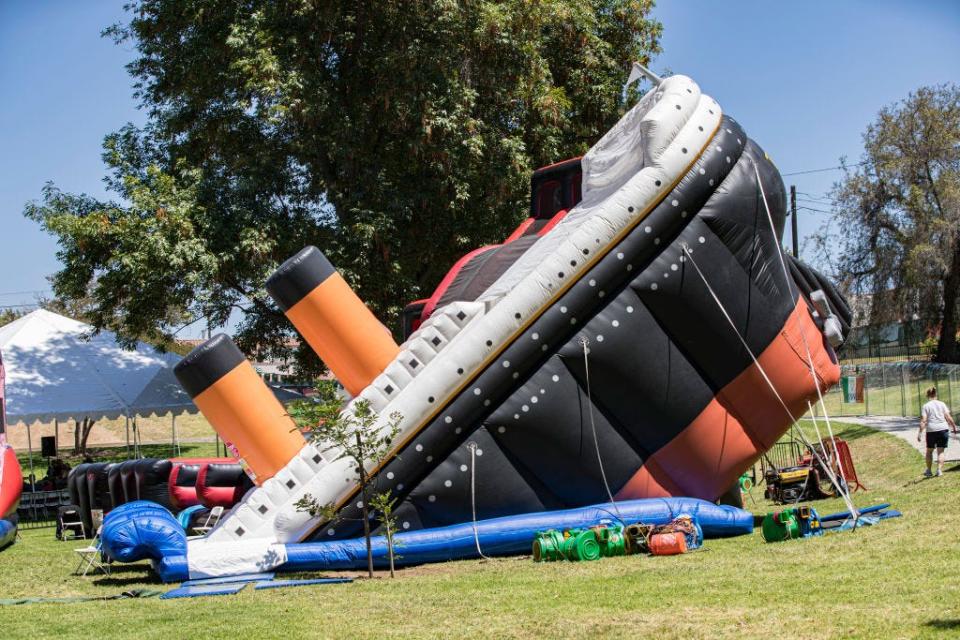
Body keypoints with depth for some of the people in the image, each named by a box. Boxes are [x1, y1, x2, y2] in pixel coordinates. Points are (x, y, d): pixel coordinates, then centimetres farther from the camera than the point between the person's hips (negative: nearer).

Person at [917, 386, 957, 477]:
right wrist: (954, 427, 13)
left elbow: (923, 421, -7)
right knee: (940, 451, 6)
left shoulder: (926, 406, -1)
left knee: (929, 451, 15)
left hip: (931, 430, -1)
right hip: (943, 429, 1)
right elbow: (948, 417, 2)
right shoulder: (942, 404, 6)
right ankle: (939, 470, -4)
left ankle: (929, 471, 21)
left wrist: (920, 433, -7)